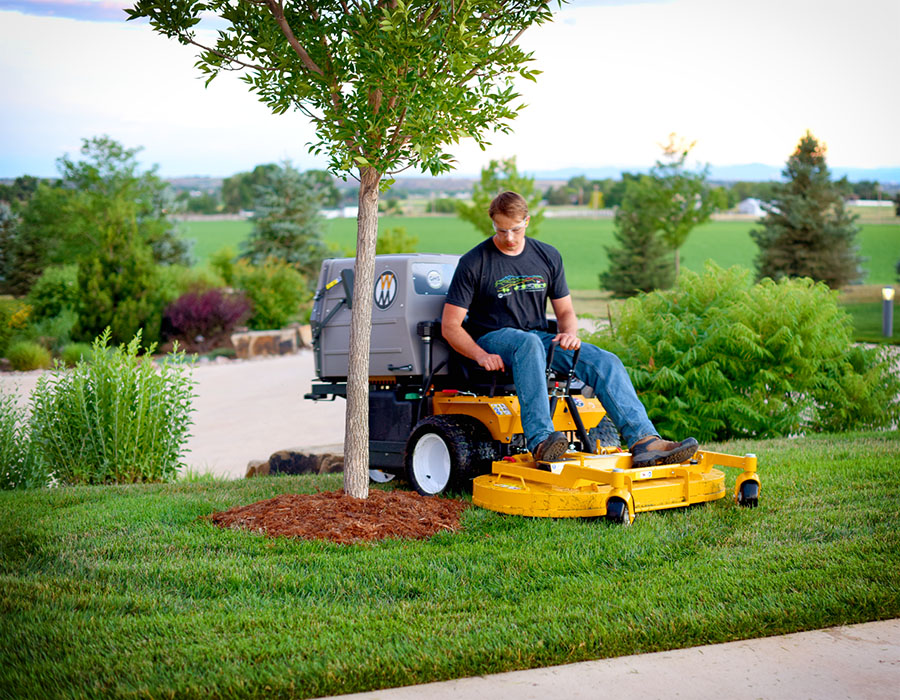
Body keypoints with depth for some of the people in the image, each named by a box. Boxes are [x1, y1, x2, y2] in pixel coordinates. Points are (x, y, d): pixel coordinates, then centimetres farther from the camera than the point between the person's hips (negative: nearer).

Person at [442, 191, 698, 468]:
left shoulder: (548, 257, 10)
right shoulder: (473, 263, -4)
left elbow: (565, 311, 15)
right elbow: (450, 325, -7)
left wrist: (569, 333, -10)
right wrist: (481, 355, -23)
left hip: (539, 337, 5)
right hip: (494, 340, -4)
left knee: (605, 361, -20)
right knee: (529, 342, -40)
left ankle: (645, 441, -33)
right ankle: (539, 441, -53)